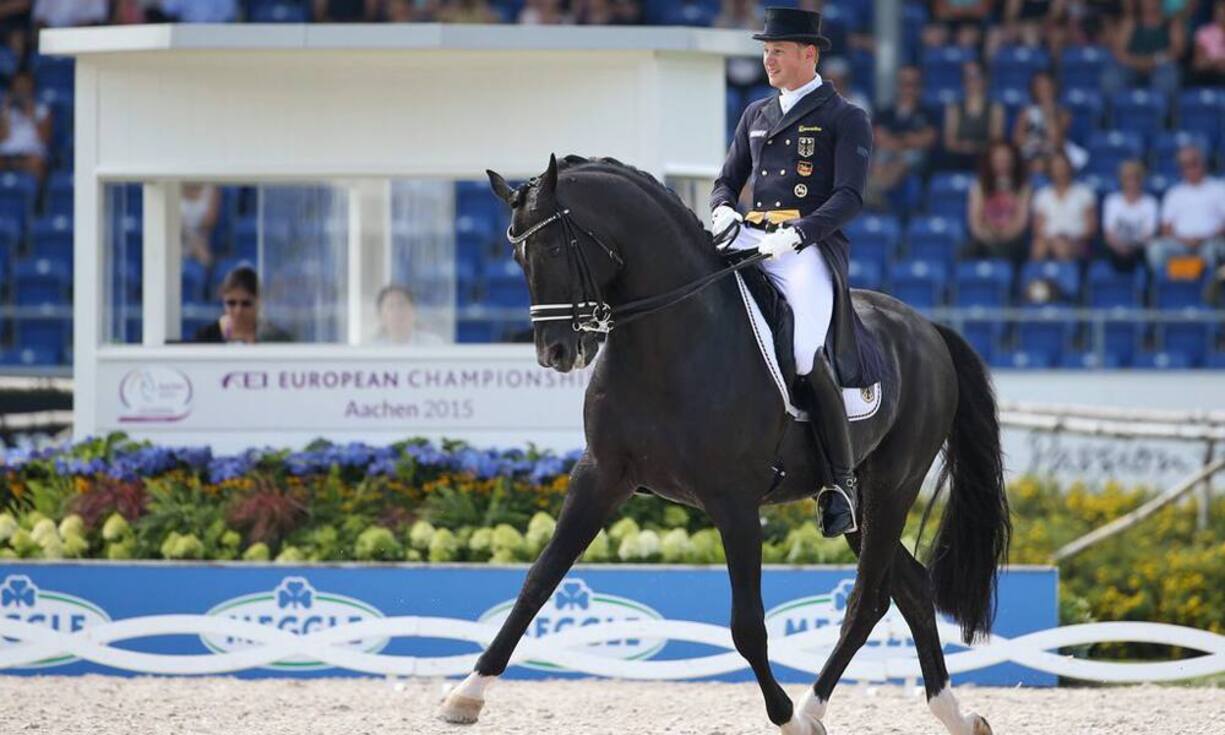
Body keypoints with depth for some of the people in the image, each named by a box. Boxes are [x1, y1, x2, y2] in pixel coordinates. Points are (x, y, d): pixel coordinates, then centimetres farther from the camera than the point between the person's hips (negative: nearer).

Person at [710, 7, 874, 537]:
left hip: (811, 248, -7)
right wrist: (723, 209, 1)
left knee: (806, 352, -28)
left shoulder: (845, 120, 2)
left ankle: (843, 481, -17)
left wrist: (794, 234, -21)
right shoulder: (755, 116, 21)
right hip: (751, 240, 7)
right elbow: (727, 181, 26)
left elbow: (849, 198, -8)